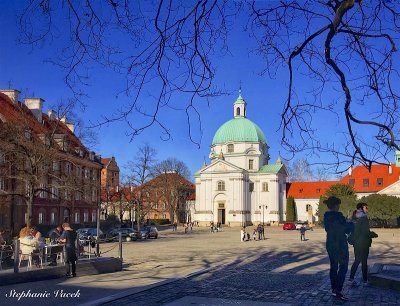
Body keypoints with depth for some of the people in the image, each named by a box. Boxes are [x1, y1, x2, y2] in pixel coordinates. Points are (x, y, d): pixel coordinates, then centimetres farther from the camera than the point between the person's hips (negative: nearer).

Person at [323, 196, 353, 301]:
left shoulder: (326, 216, 5)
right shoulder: (338, 216, -19)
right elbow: (347, 229, -12)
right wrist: (351, 223, 8)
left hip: (330, 244, 8)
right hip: (340, 245, -8)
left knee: (333, 266, 13)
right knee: (343, 267, -3)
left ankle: (334, 289, 18)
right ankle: (338, 291, -9)